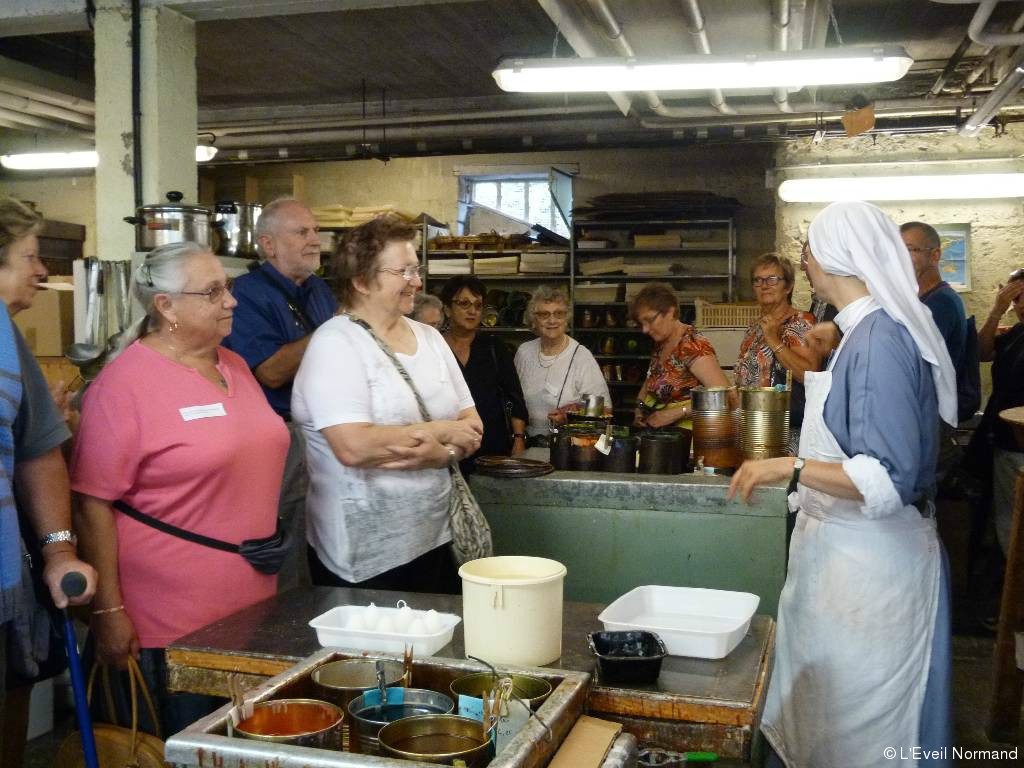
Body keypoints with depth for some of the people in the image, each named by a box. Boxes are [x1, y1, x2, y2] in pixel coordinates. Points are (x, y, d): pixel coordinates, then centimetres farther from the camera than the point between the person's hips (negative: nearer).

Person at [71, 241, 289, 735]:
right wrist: (108, 610, -15)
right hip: (172, 623, -7)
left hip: (251, 603, 7)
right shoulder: (125, 382, -13)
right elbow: (93, 503, -14)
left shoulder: (234, 366, 9)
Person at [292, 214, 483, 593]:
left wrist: (438, 454, -16)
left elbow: (472, 429, 6)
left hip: (435, 539, 6)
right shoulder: (336, 343, -12)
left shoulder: (429, 338, 8)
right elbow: (353, 447, -25)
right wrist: (441, 431, -13)